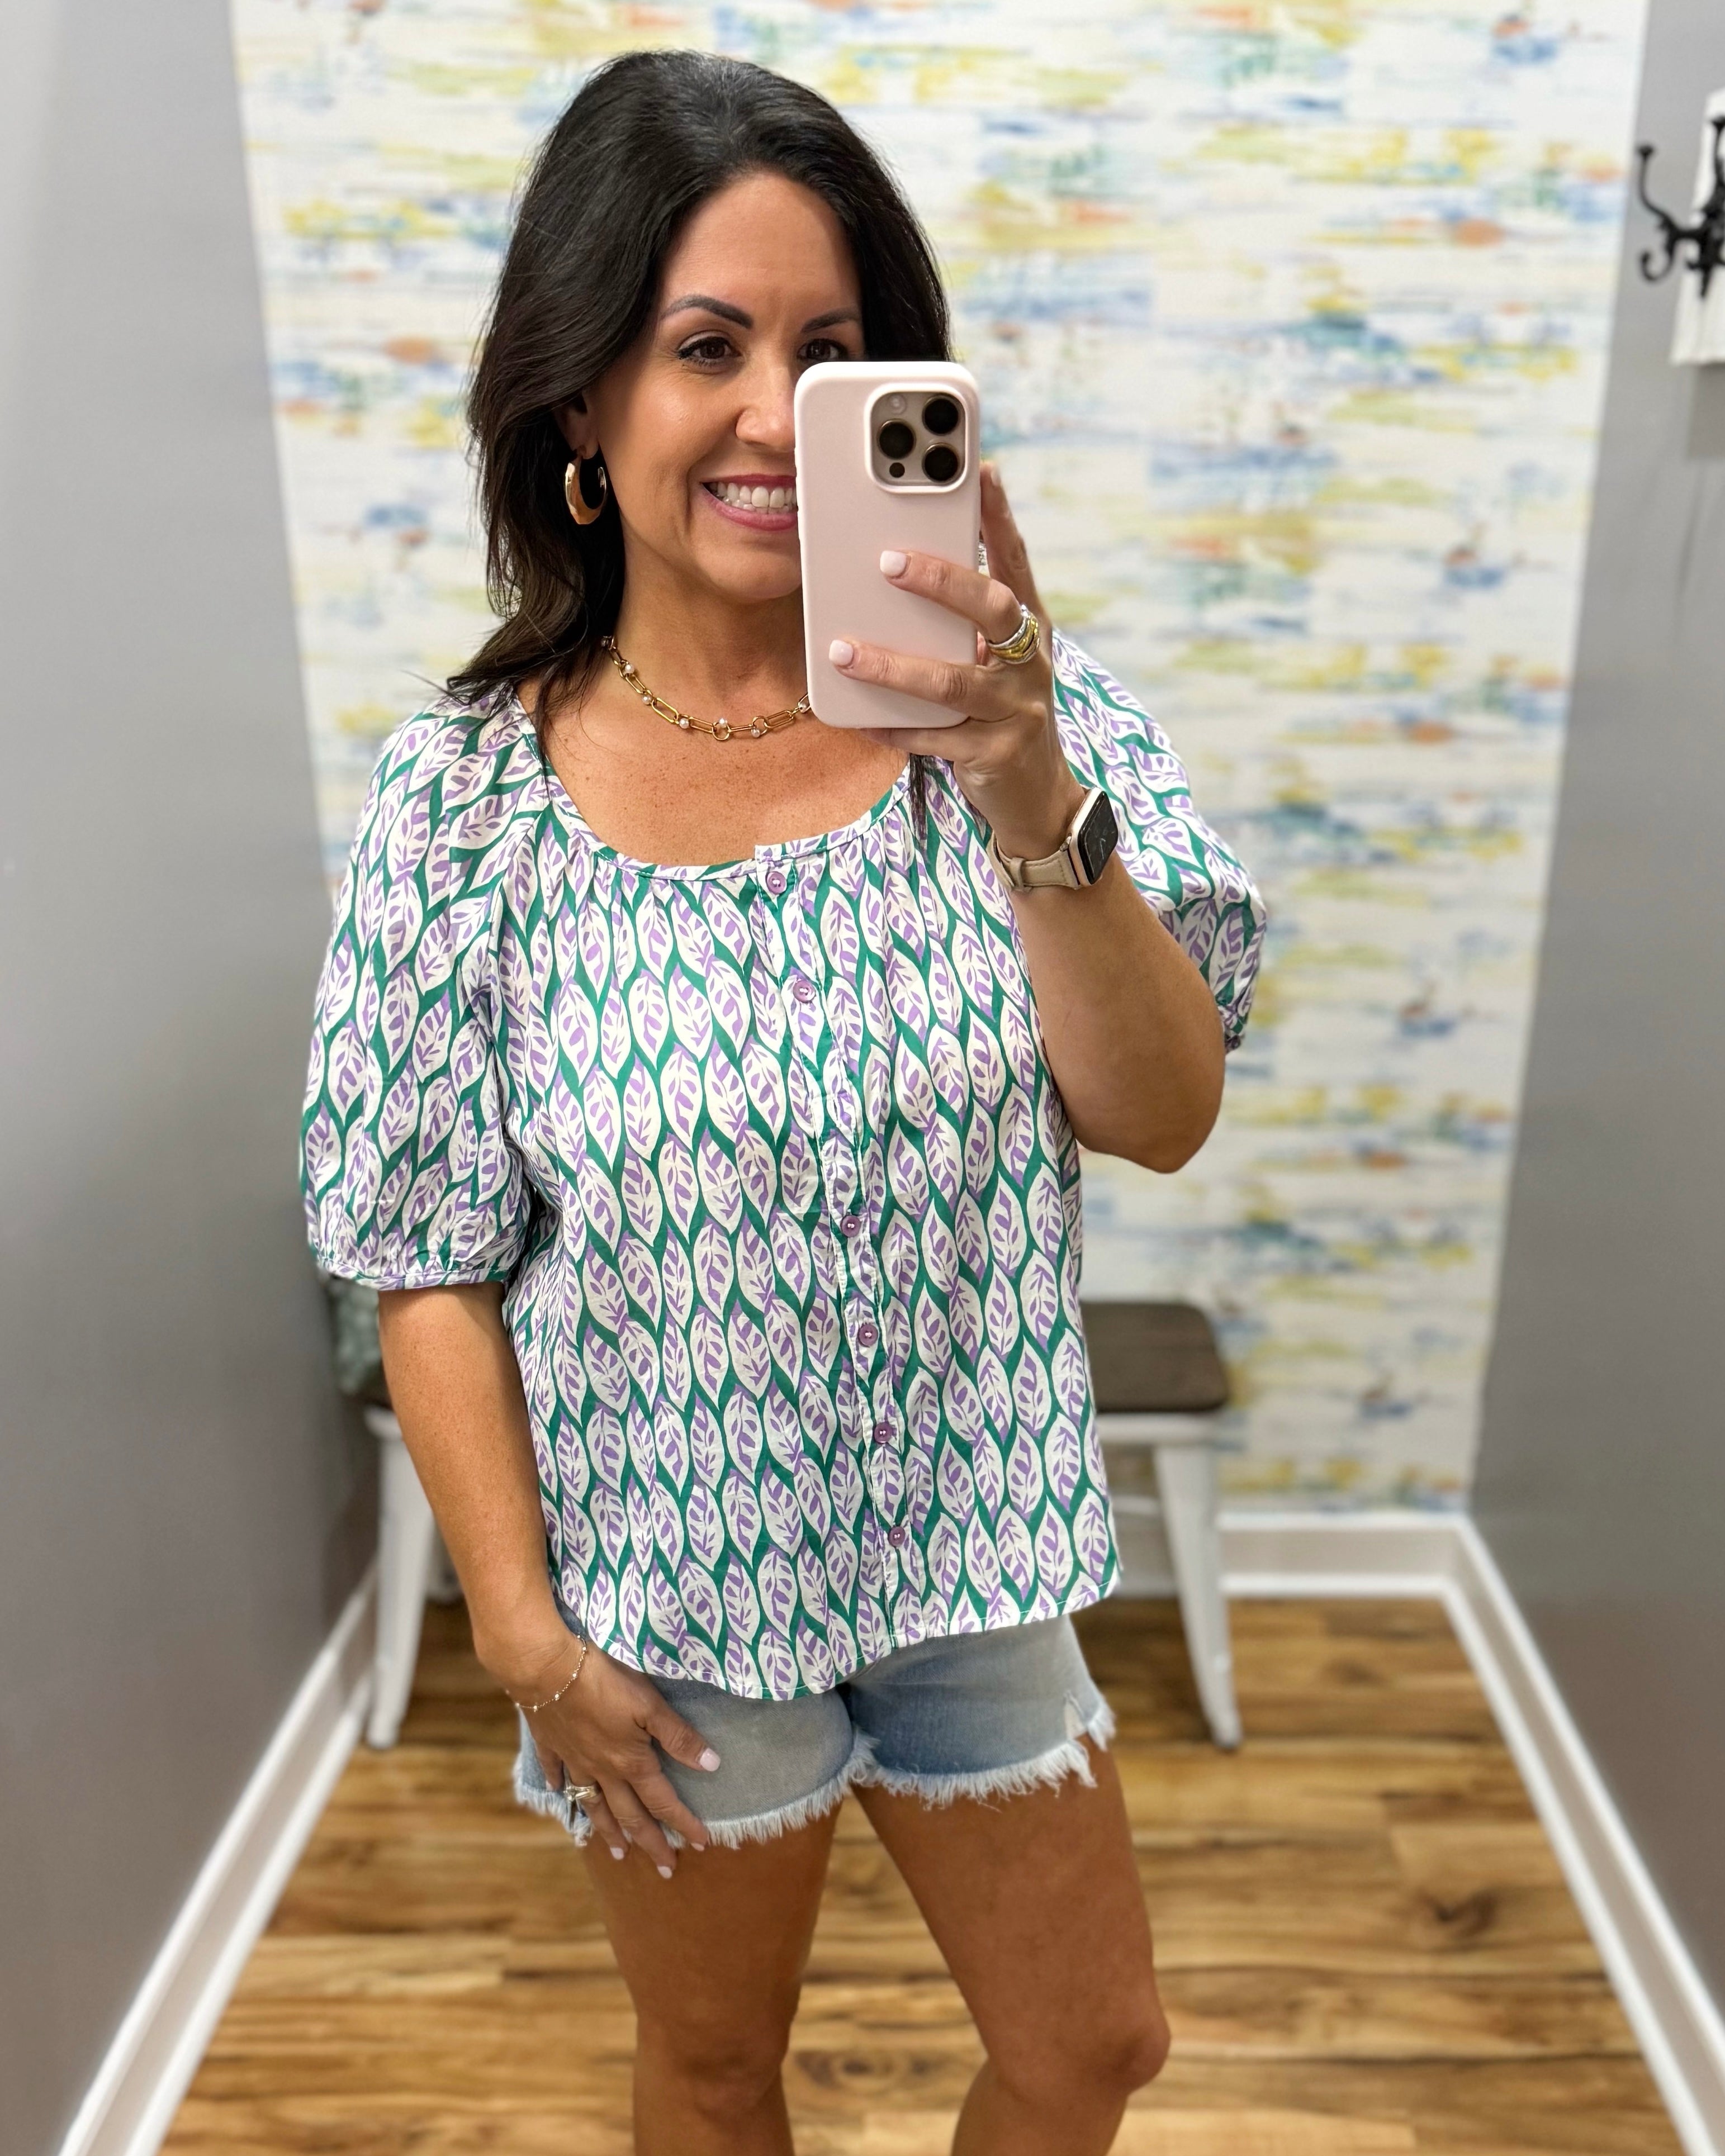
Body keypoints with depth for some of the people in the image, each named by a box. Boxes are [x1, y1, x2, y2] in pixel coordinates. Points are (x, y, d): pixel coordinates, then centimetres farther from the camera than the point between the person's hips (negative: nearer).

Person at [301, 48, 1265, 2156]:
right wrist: (522, 1625, -9)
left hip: (965, 1540, 2)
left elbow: (1163, 1115, -18)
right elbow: (430, 1257, -10)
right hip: (668, 1583, -1)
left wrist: (1036, 801, -34)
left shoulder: (1006, 705, -10)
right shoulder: (470, 789, -15)